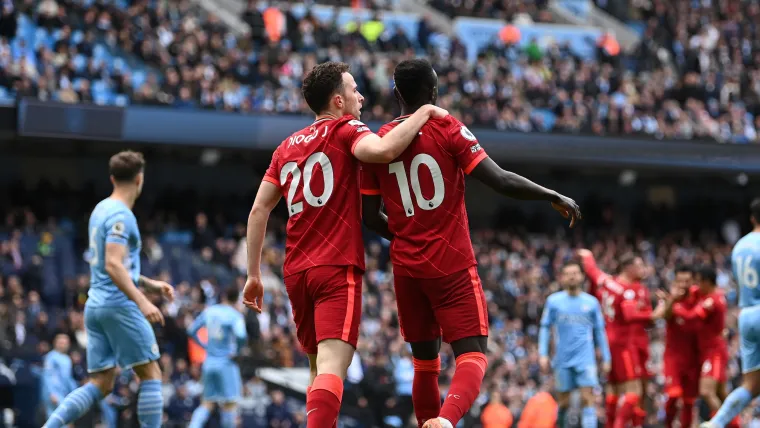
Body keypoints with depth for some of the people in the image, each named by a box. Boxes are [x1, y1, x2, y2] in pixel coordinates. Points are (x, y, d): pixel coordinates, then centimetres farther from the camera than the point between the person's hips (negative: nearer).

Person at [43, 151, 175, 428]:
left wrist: (149, 284, 28)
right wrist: (142, 302, -29)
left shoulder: (101, 210, 18)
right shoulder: (120, 215, -12)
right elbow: (113, 265, -23)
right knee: (151, 374, -1)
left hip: (95, 306, 9)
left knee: (100, 384, 5)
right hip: (120, 305, -9)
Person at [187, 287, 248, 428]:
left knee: (207, 404, 9)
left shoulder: (209, 311, 7)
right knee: (230, 403, -1)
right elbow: (241, 336, -26)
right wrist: (236, 351, -9)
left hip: (209, 362, 5)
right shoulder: (235, 315, -9)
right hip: (226, 363, -5)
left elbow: (191, 331, 14)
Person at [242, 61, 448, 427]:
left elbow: (259, 211, 15)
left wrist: (254, 274, 18)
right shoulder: (344, 130, -1)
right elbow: (383, 150, -23)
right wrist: (425, 113, -11)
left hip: (296, 271, 7)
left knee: (319, 367, 20)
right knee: (332, 366, -18)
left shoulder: (287, 147, 19)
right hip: (337, 267, -7)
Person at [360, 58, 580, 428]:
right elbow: (501, 181, -14)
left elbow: (370, 217, 7)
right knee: (472, 356, -6)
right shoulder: (448, 129, -7)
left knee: (425, 362, 17)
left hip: (407, 267, 4)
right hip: (452, 265, -4)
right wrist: (555, 197, -1)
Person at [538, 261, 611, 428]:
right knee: (563, 402, 6)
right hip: (563, 358, 1)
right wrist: (543, 355, -1)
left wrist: (606, 358, 9)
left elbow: (599, 332, 11)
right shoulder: (554, 301, 4)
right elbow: (545, 328, 7)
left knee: (588, 398, -13)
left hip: (585, 358, 0)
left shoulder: (591, 302, 6)